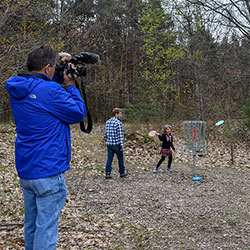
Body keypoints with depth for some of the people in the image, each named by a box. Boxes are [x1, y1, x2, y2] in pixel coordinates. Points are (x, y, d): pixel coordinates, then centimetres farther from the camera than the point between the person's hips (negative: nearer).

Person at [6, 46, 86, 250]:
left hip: (25, 170, 9)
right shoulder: (49, 91, -19)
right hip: (48, 171, -8)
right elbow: (79, 113, -8)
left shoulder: (17, 90, 6)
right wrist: (71, 85, 1)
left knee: (31, 225, 19)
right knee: (46, 228, 0)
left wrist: (60, 68, 12)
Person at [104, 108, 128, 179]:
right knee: (120, 158, 12)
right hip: (116, 144, -5)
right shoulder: (118, 123, -14)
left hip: (109, 144, 6)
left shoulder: (107, 122, 8)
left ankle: (107, 174, 3)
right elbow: (120, 135, -16)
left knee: (109, 159, 7)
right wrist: (122, 146, -14)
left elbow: (106, 134, 12)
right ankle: (122, 172, 24)